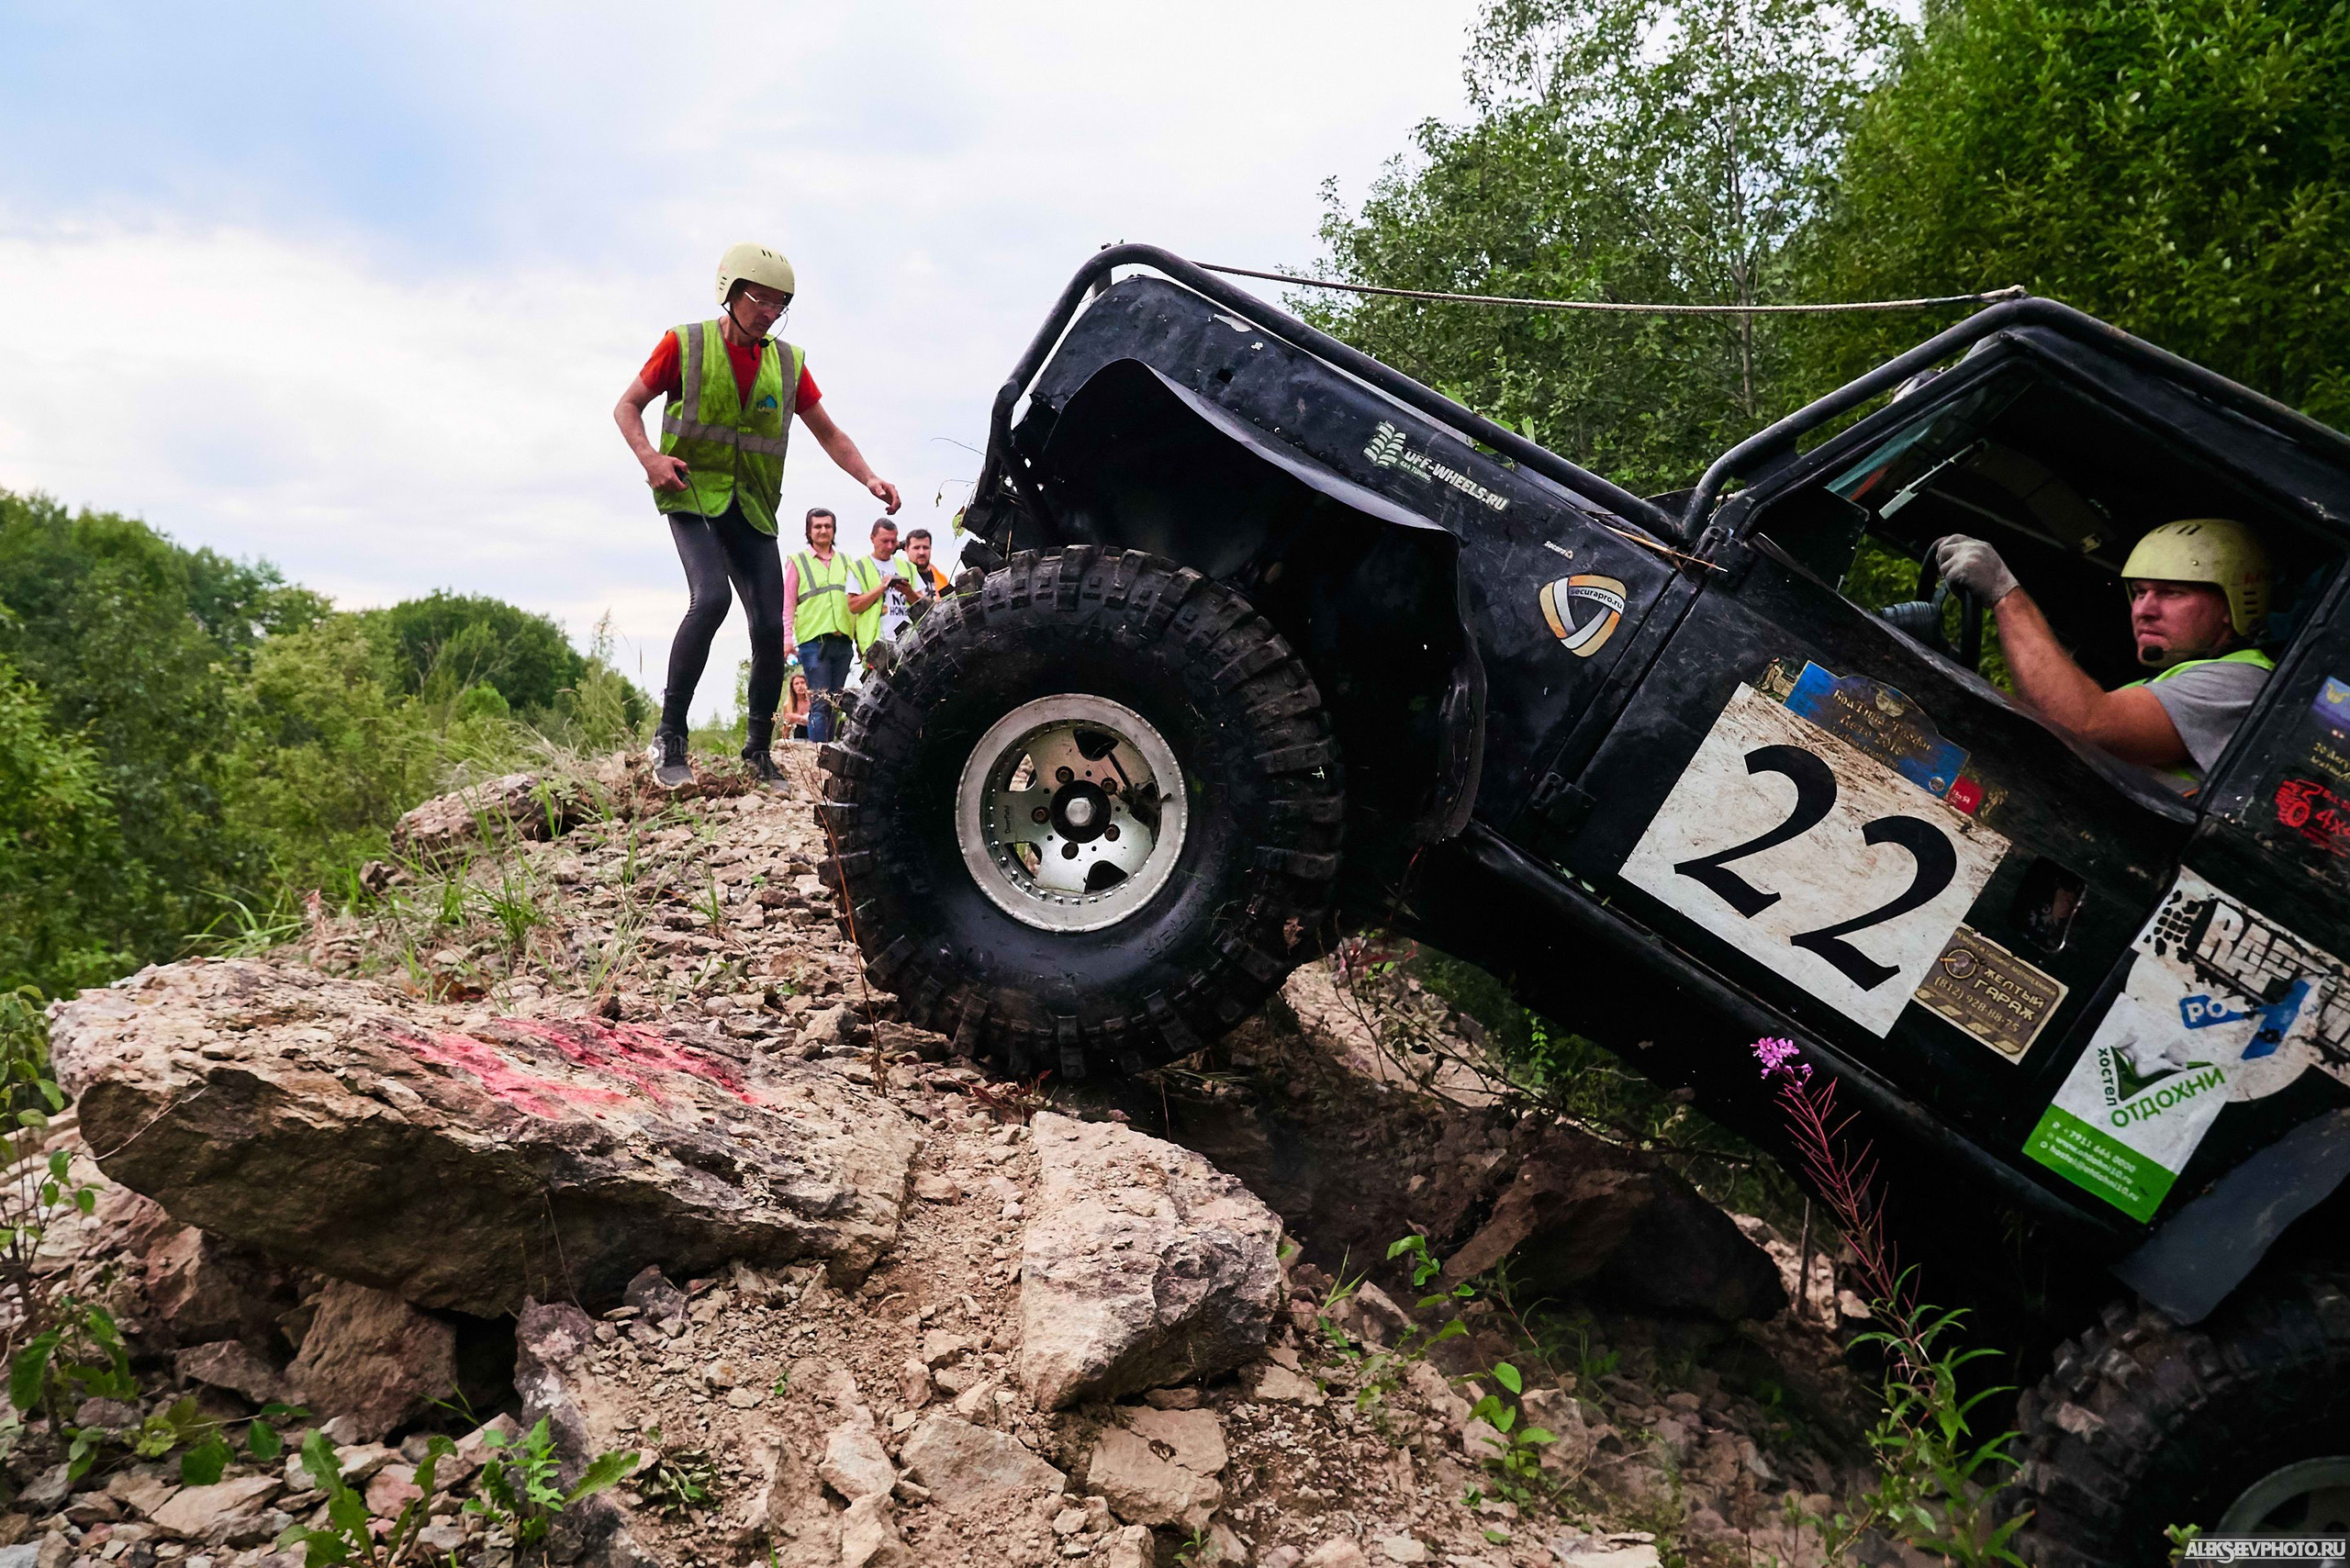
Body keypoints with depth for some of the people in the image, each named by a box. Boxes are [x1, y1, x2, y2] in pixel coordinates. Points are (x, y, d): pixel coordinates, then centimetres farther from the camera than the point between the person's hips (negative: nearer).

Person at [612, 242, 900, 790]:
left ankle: (759, 753, 13)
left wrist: (869, 479, -6)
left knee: (770, 627, -3)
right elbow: (627, 406, 5)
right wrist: (649, 458, -14)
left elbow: (829, 433, 11)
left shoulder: (788, 362, 8)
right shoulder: (684, 344, -1)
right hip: (693, 493, -4)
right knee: (710, 598, -27)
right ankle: (670, 735, -15)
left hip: (752, 506, 4)